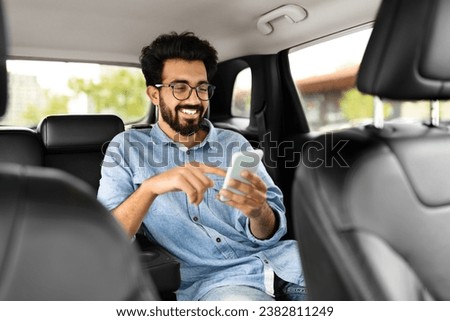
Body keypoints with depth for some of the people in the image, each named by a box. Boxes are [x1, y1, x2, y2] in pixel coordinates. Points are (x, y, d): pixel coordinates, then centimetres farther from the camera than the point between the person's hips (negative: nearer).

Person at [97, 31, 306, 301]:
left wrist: (258, 210, -22)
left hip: (275, 258, 3)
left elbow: (270, 233, 2)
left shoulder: (235, 144, 9)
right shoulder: (127, 149, 4)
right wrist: (150, 187, -25)